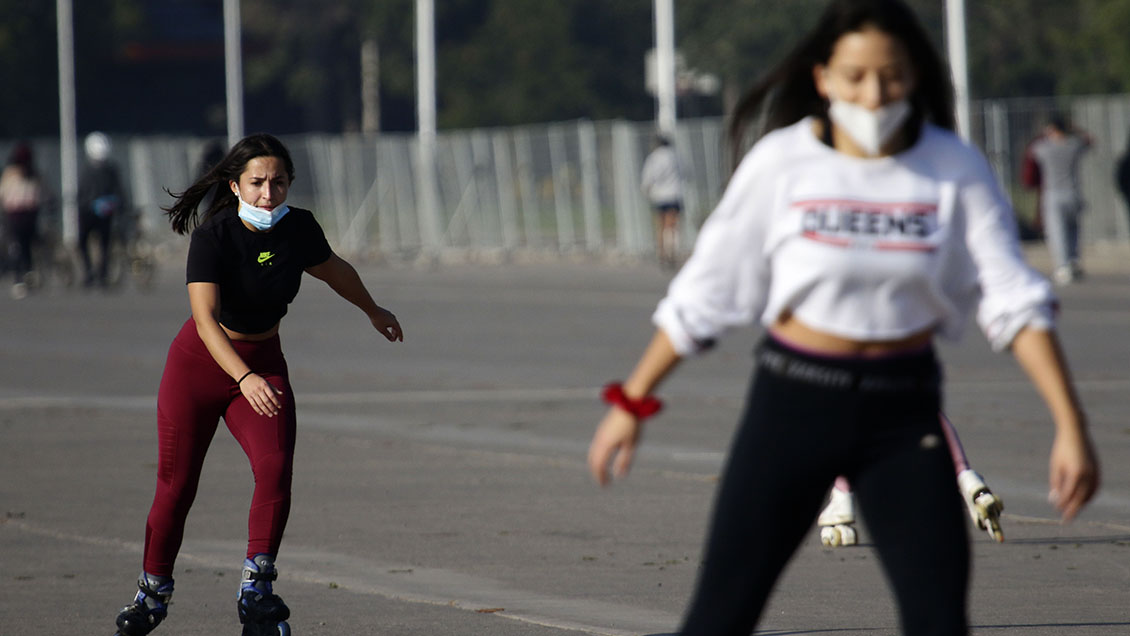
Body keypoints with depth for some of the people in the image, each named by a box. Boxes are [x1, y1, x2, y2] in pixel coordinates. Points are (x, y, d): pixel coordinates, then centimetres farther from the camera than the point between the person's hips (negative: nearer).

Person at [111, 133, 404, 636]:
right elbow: (205, 317, -33)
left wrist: (373, 311, 31)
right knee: (176, 485, 2)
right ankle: (153, 591, 23)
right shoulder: (214, 235, -23)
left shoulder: (299, 228, -9)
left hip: (264, 363, 3)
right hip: (201, 363, -3)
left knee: (276, 468, -20)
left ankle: (256, 587, -11)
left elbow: (332, 270, 14)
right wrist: (244, 378, -46)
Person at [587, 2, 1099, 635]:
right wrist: (632, 401, 5)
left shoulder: (956, 170, -3)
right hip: (793, 399, -1)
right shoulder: (781, 163, -6)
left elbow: (1014, 299, -4)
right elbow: (702, 296, 3)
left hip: (904, 414, 1)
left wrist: (1071, 423, -12)